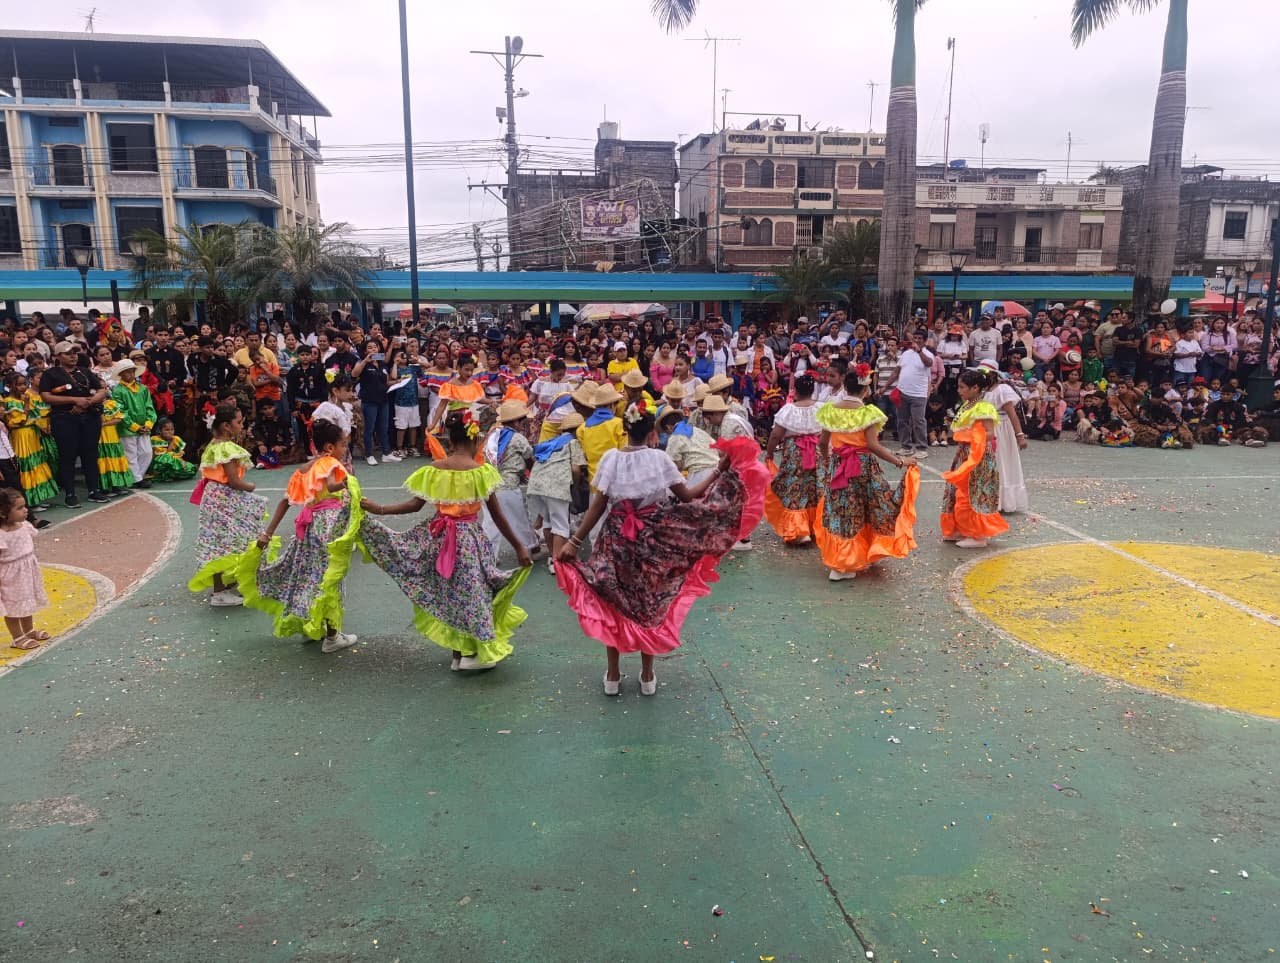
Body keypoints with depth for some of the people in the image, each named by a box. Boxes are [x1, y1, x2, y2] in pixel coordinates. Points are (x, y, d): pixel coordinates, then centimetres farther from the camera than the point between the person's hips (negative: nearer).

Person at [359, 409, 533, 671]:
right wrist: (518, 546, -2)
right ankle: (471, 652, 16)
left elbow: (415, 505, -2)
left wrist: (378, 509, 10)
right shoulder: (482, 471, -12)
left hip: (438, 537, 4)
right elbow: (497, 516, -10)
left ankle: (459, 653, 27)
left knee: (449, 592, 17)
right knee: (470, 591, 8)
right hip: (469, 538, -4)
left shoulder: (434, 469, -4)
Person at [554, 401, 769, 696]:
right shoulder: (660, 458, -9)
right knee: (647, 605, 14)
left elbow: (598, 506, -10)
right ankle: (647, 676, 23)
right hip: (652, 541, 0)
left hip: (616, 540, 0)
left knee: (612, 605, 13)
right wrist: (720, 471, 0)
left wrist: (575, 541, -6)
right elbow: (688, 496, -8)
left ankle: (613, 675, 20)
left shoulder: (611, 457, -8)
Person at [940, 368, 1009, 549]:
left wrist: (969, 438, -30)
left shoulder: (983, 408, -18)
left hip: (978, 458, -10)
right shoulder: (967, 405, 12)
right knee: (961, 493, 15)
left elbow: (989, 434, -24)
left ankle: (979, 536, 5)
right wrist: (955, 432, 4)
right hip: (965, 455, 10)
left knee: (974, 494, -3)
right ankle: (962, 529, 25)